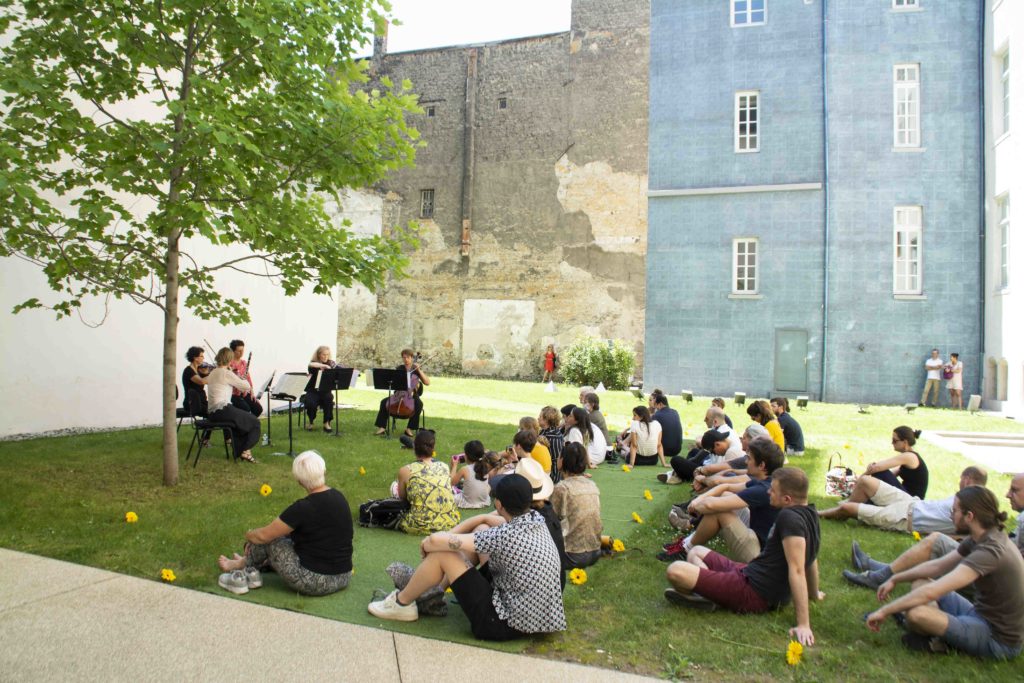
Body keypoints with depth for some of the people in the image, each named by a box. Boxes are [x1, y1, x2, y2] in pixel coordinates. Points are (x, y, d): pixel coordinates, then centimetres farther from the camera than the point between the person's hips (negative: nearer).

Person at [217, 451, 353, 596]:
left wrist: (249, 535, 16)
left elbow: (263, 535, -8)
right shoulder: (338, 497, 2)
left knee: (269, 539, 9)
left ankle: (242, 566, 34)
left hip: (315, 582, -7)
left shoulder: (303, 508, -20)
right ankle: (247, 561, 39)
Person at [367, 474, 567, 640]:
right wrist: (452, 535, 5)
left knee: (442, 554, -10)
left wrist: (426, 545, -2)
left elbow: (436, 540, -24)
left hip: (509, 625, -8)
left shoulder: (505, 536, -28)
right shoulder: (537, 520, -5)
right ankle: (435, 588, 23)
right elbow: (485, 519, 12)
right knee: (482, 529, 10)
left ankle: (401, 604, 15)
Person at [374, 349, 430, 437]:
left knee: (419, 404, -33)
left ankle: (410, 428, -22)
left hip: (412, 395, -2)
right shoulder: (399, 369, 8)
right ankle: (382, 427, -16)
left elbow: (427, 383, -6)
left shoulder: (416, 370, 2)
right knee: (384, 402, -22)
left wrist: (419, 370, -12)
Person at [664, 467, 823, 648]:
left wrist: (803, 624, -28)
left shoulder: (789, 518, -23)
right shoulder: (809, 514, 7)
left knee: (675, 571, -25)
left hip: (752, 593, -11)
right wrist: (813, 594, 35)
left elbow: (797, 569, -27)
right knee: (696, 552, 23)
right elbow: (810, 558, 21)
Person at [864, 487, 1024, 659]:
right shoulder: (981, 539, 1)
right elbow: (937, 566, 13)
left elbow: (930, 592, -32)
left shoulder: (990, 552, -28)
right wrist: (894, 579, 10)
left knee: (915, 612, -30)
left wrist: (884, 611, -25)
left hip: (998, 639, -9)